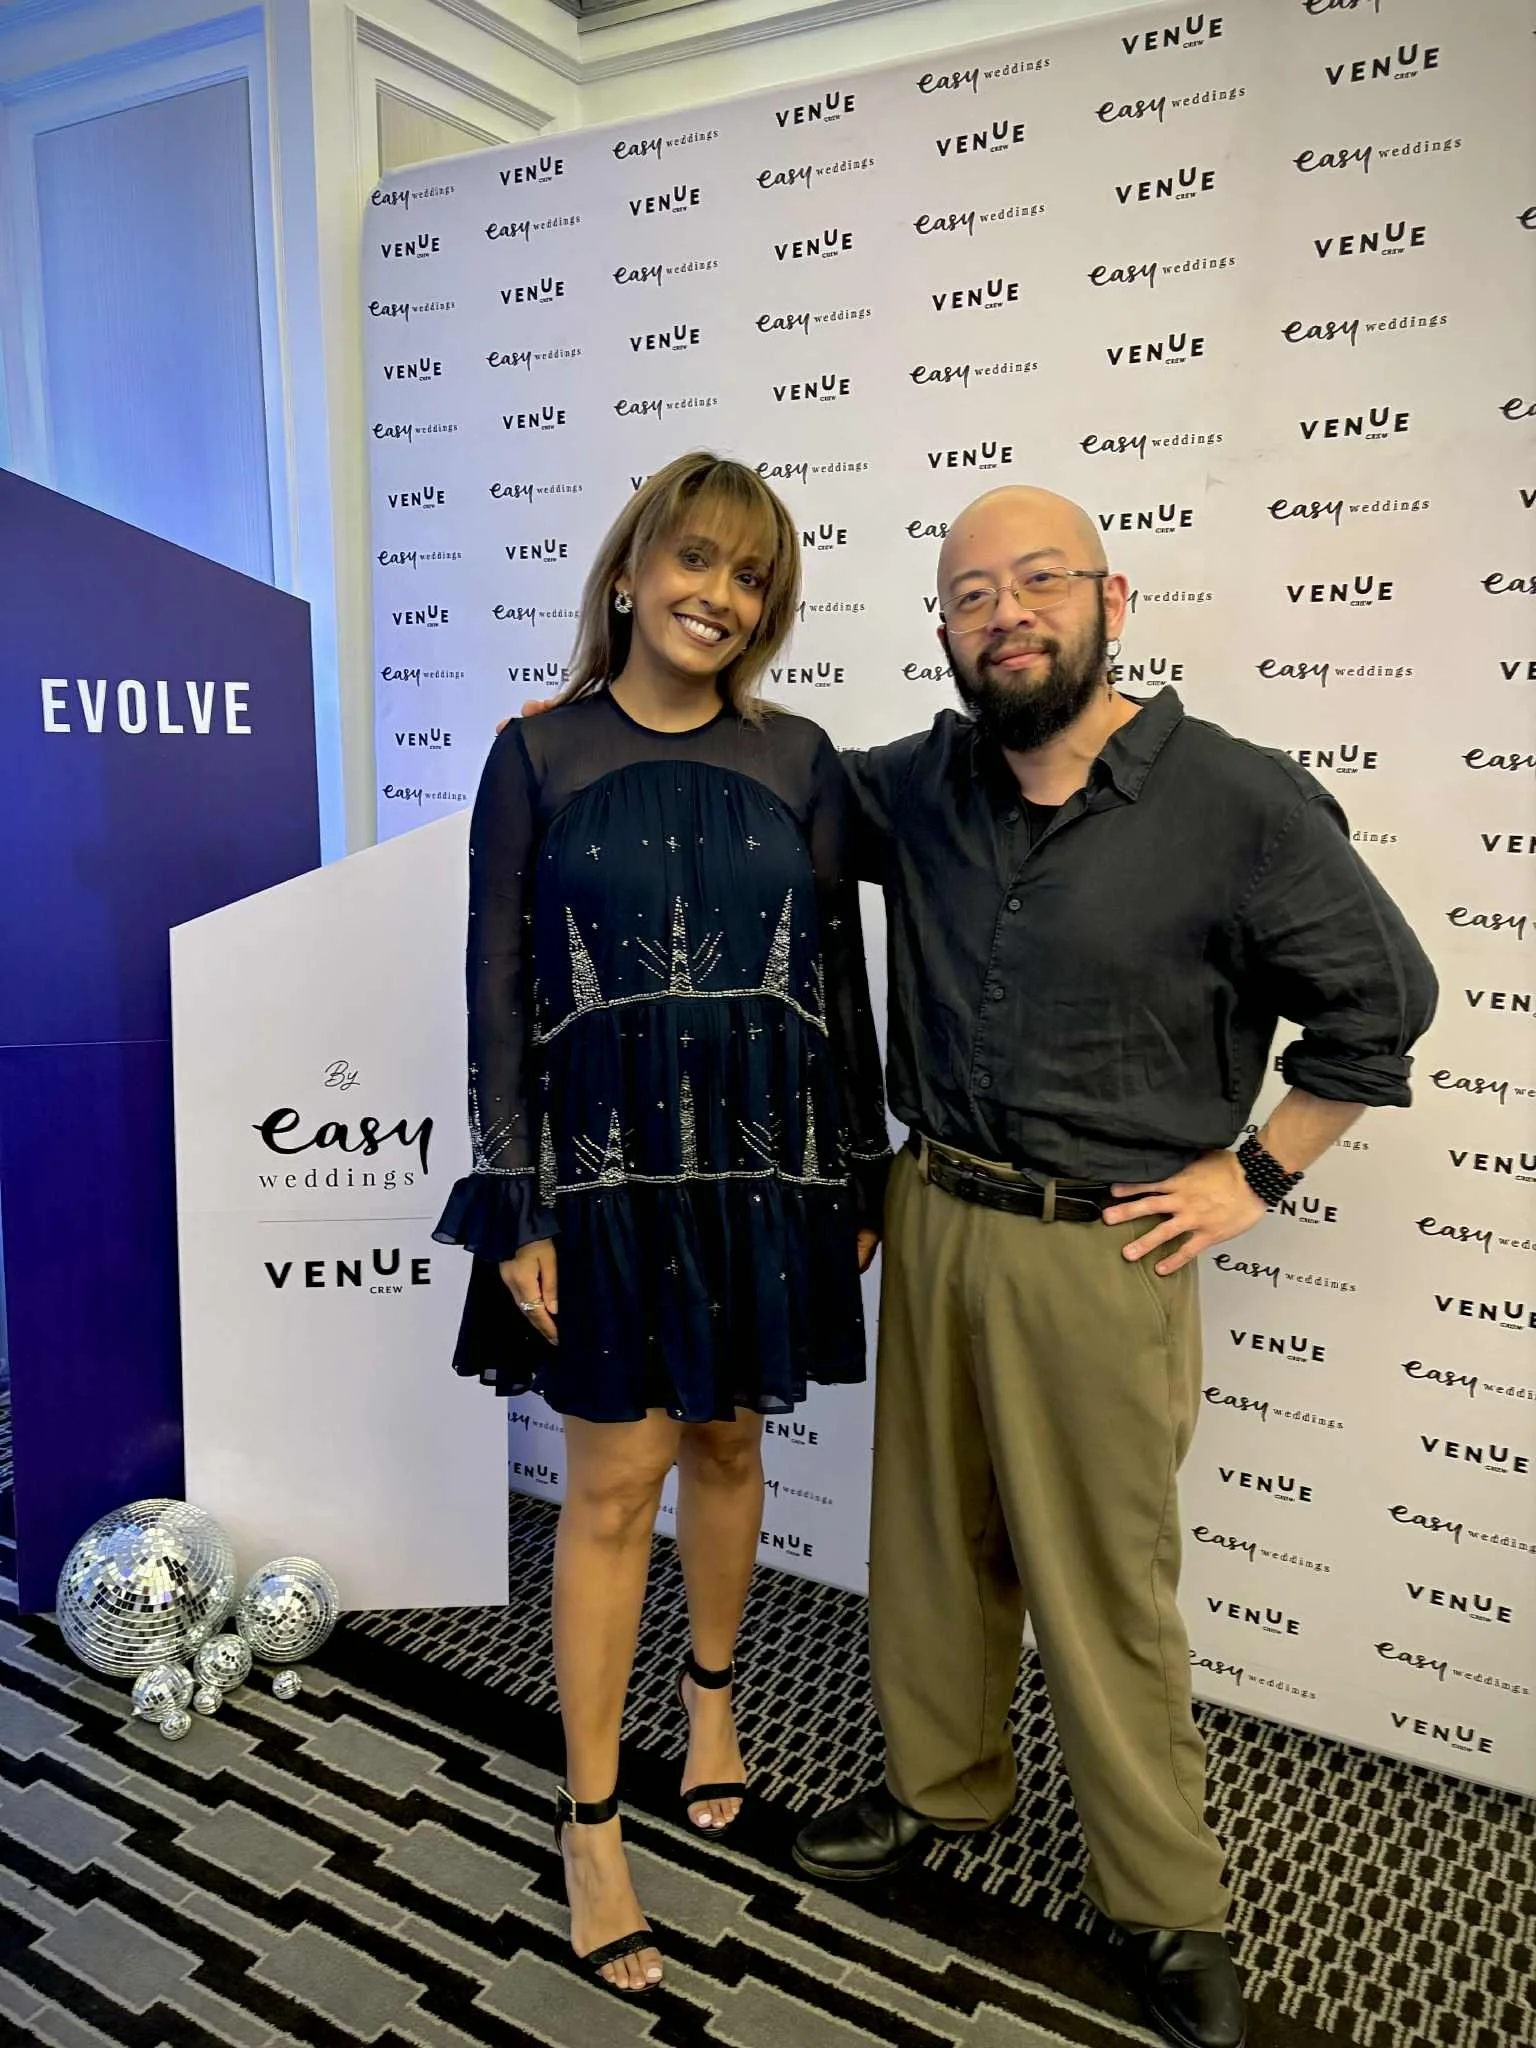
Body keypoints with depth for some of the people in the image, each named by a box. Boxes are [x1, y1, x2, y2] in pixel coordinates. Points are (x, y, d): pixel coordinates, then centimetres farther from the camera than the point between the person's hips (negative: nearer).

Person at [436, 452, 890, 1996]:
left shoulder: (796, 760, 4)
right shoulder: (538, 756, -2)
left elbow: (839, 978, 7)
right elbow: (499, 992, -3)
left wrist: (861, 1174, 7)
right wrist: (517, 1211, -7)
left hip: (765, 1163, 3)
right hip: (607, 1166, -2)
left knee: (726, 1444, 16)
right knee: (613, 1482, 3)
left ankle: (711, 1688, 44)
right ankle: (589, 1820, 21)